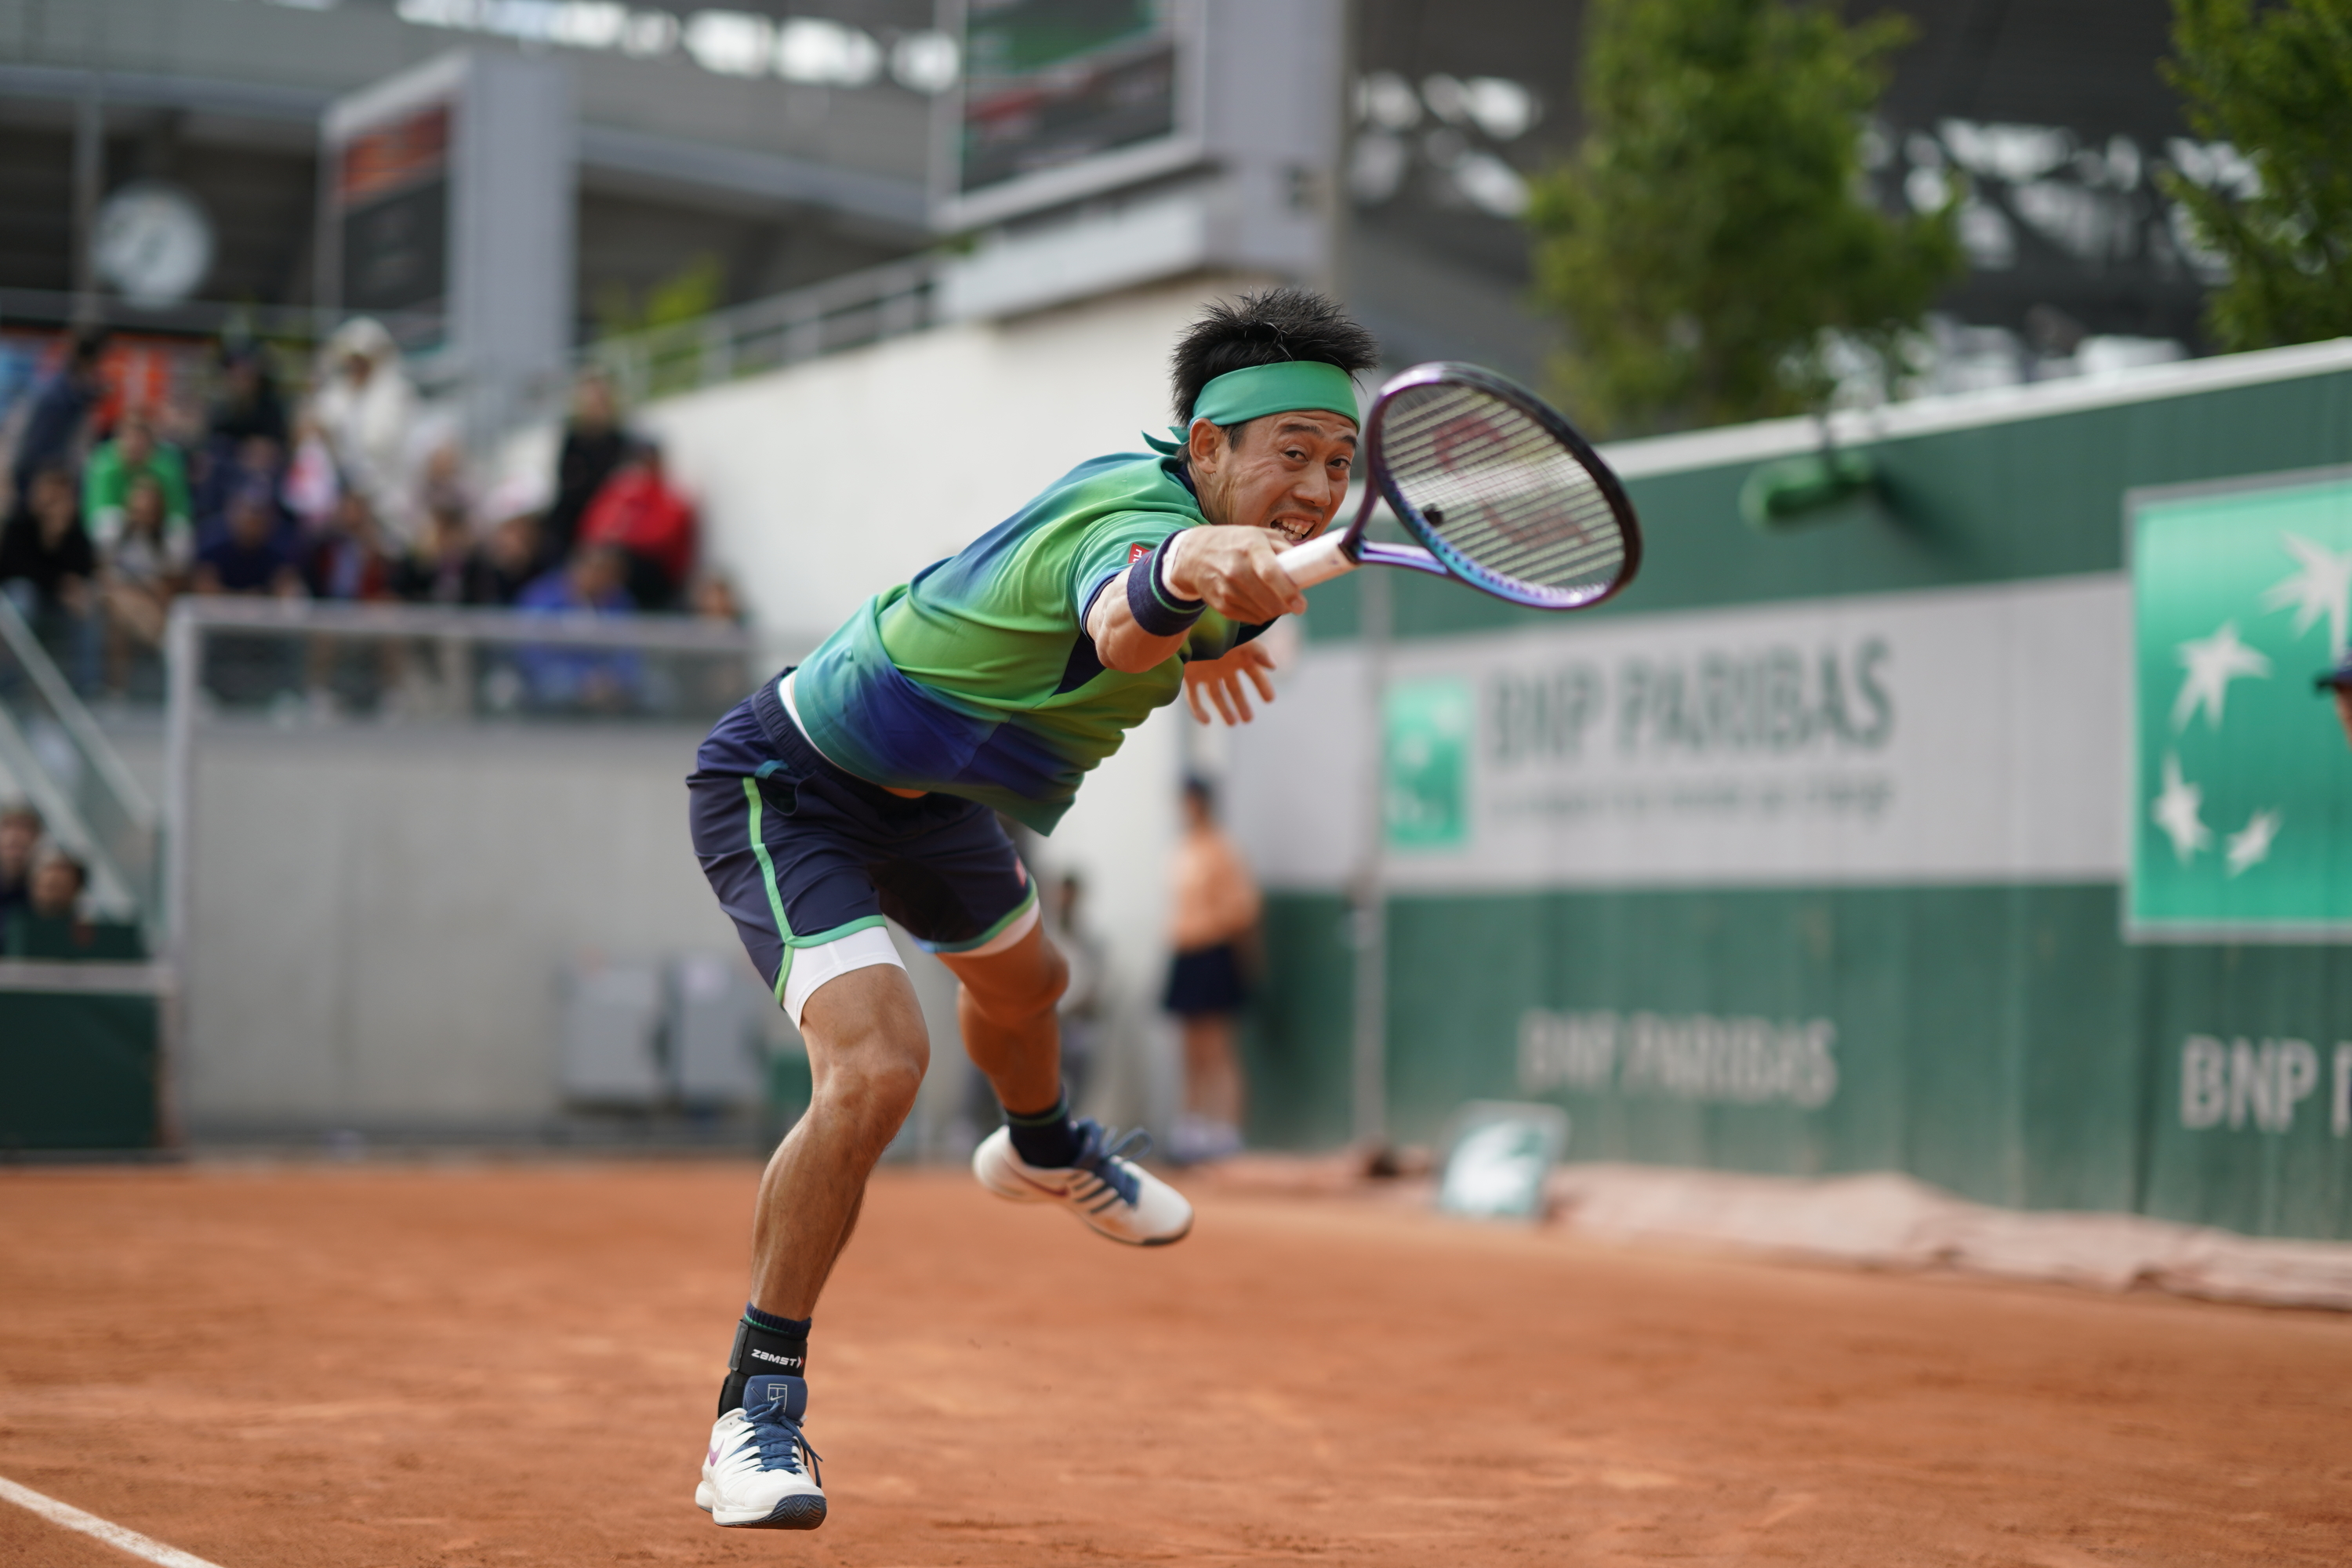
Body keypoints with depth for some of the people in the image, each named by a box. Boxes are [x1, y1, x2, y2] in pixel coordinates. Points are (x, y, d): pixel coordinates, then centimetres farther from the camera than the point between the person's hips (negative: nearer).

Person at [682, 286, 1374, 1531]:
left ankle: (1043, 1151, 70)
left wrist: (1194, 646, 24)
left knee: (1022, 978, 34)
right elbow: (1116, 619, -64)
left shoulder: (1149, 481, -9)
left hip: (922, 790, 10)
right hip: (788, 784, -10)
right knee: (875, 1065, -29)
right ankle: (756, 1410, -15)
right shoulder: (1146, 519, -37)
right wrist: (1187, 574, -84)